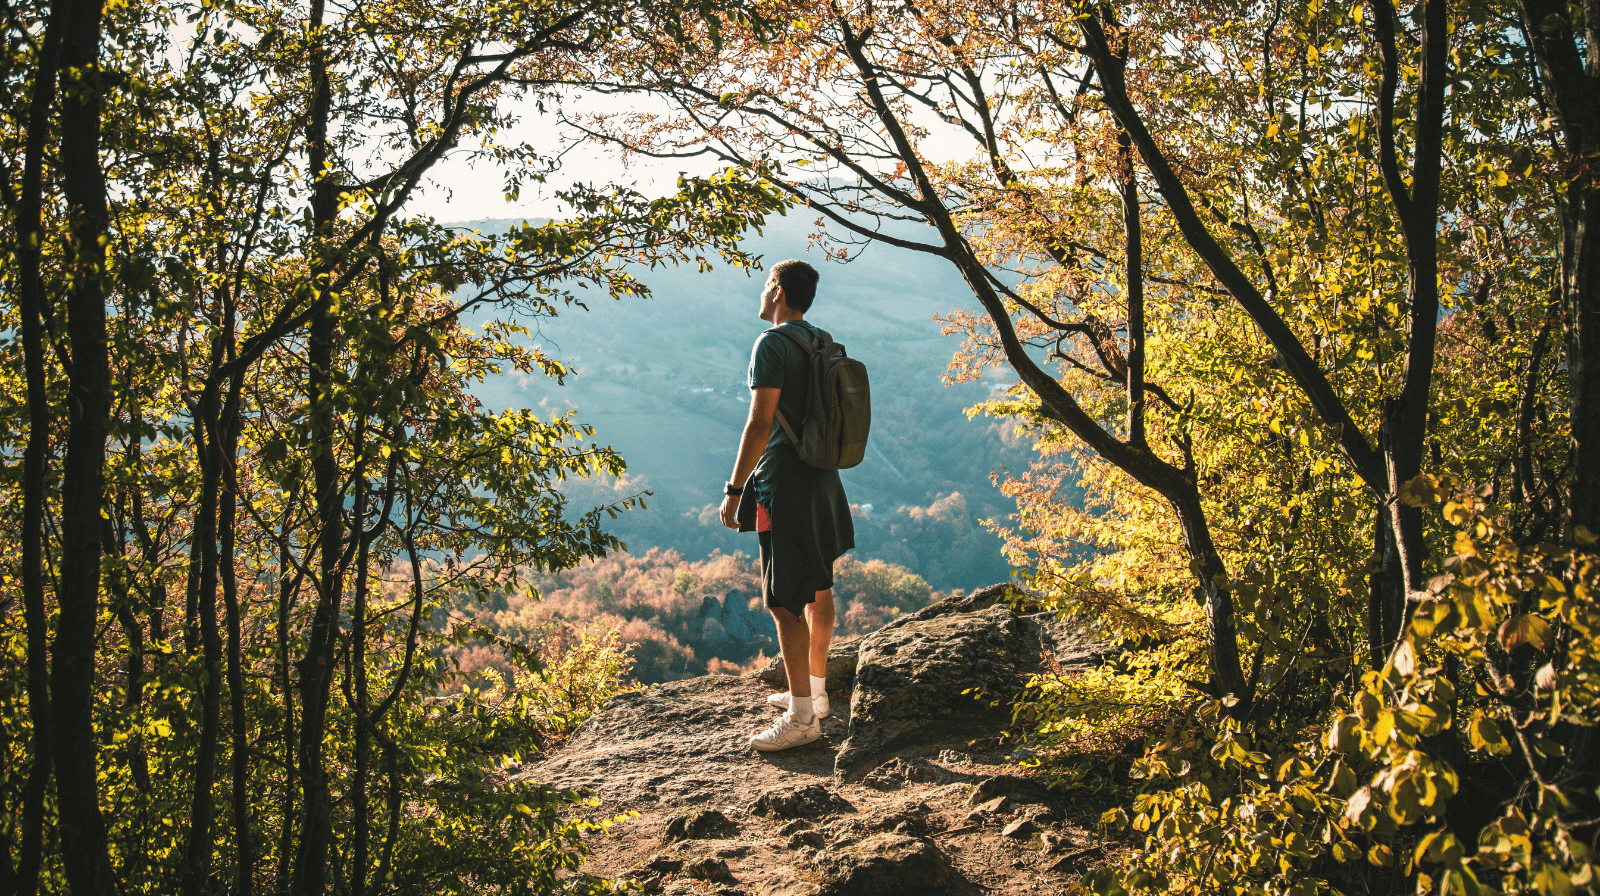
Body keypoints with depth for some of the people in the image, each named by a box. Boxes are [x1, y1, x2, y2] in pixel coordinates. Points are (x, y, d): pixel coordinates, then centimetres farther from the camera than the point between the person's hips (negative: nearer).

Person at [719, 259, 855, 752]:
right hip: (822, 477, 10)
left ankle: (802, 716, -5)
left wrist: (734, 489, -16)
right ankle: (815, 689, 30)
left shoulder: (773, 345, -14)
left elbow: (760, 424, -20)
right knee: (818, 588, 18)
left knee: (785, 602, -6)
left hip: (785, 485, -9)